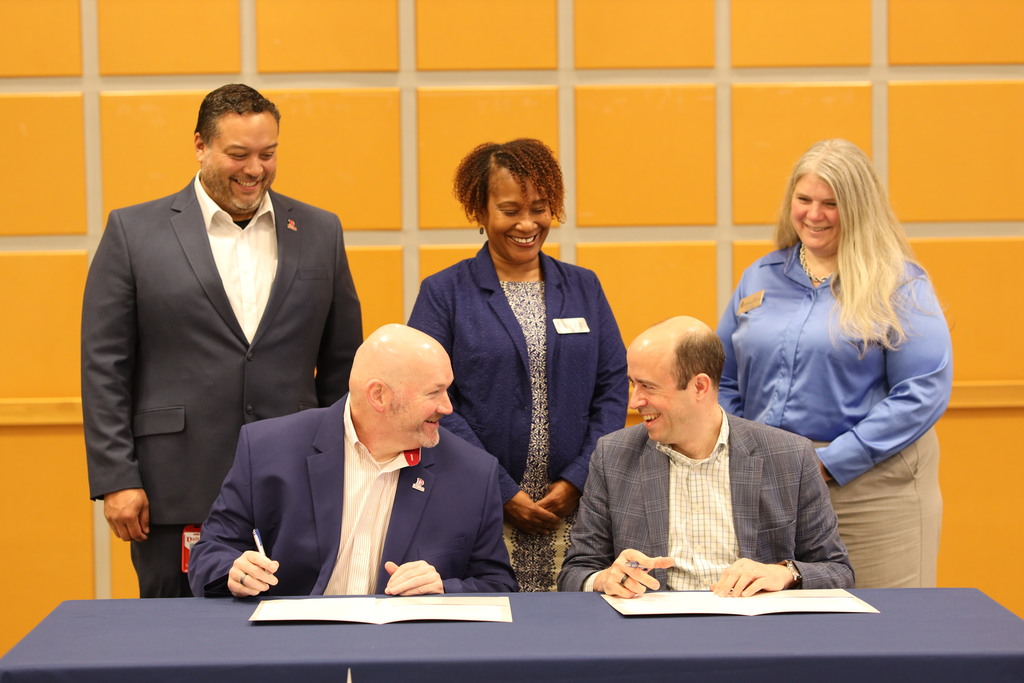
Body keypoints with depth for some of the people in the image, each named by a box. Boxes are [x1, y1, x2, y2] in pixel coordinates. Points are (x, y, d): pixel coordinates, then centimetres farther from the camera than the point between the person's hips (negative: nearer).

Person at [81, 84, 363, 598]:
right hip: (176, 496, -2)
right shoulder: (133, 232, 3)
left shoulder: (320, 232, 10)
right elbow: (104, 366, 0)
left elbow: (341, 364, 13)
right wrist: (116, 479, -6)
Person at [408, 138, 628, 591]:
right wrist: (504, 493, -11)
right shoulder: (444, 294, 3)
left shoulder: (583, 289, 13)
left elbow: (613, 388, 8)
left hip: (575, 510, 3)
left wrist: (576, 481, -5)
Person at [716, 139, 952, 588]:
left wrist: (828, 463, -15)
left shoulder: (900, 285, -3)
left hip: (869, 489, -4)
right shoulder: (761, 278, 12)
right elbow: (725, 383, 18)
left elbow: (924, 392, -11)